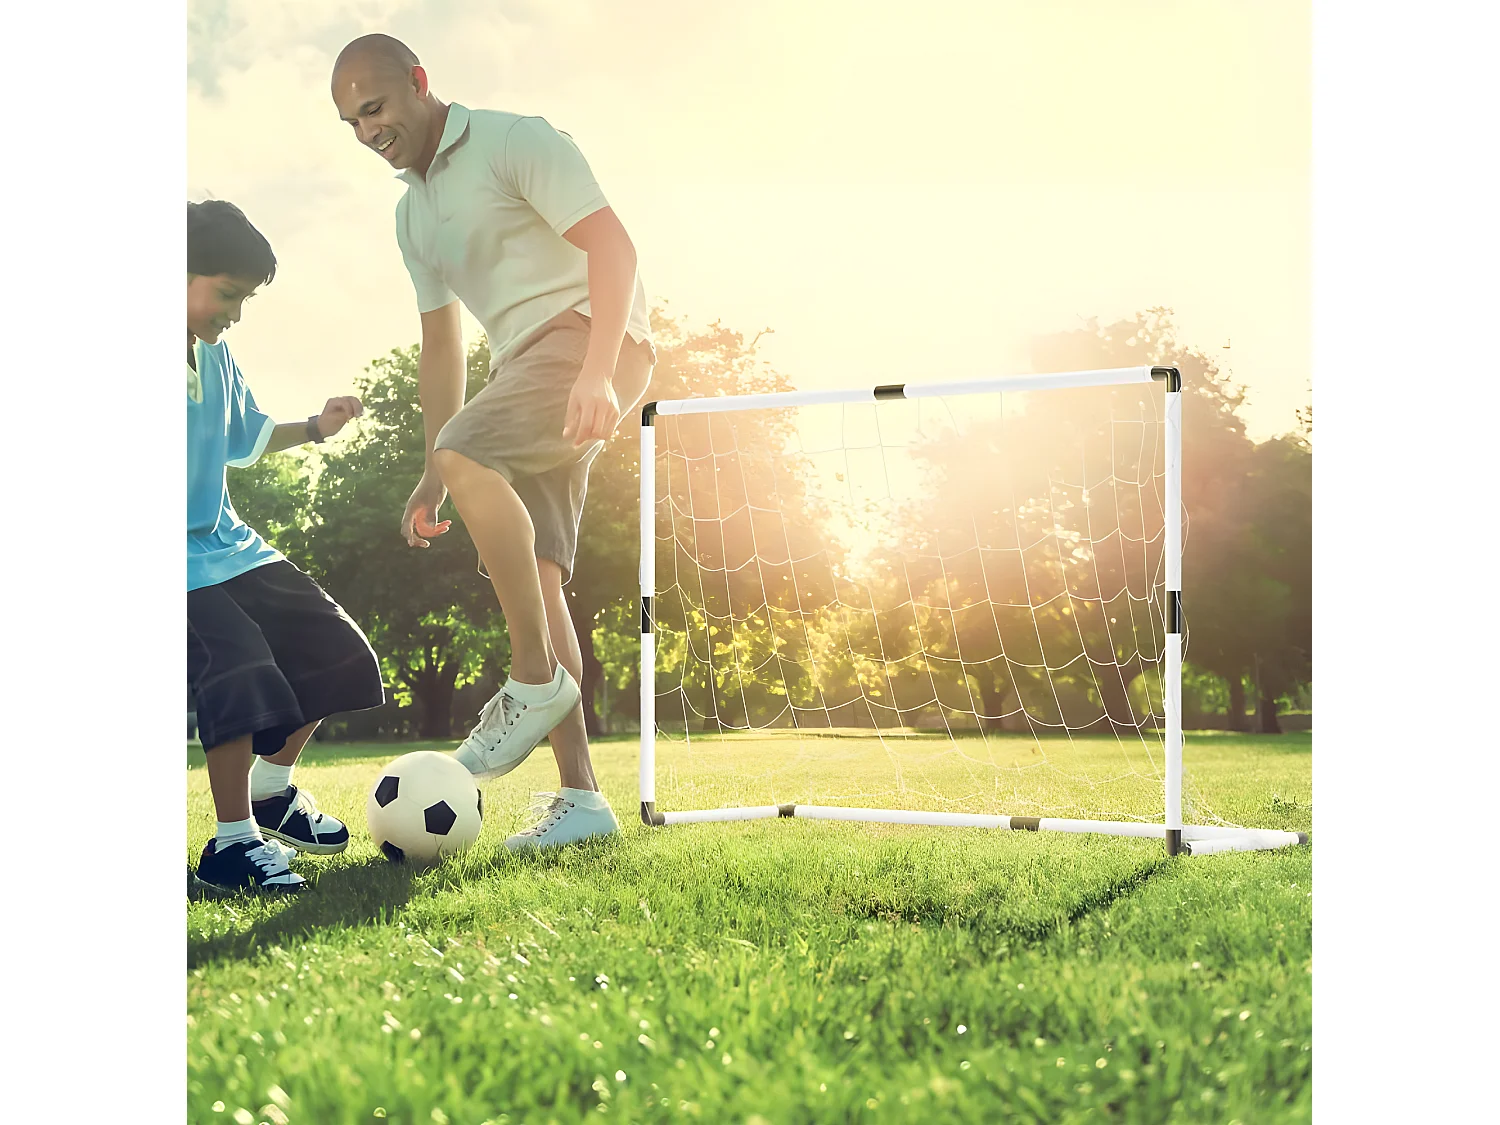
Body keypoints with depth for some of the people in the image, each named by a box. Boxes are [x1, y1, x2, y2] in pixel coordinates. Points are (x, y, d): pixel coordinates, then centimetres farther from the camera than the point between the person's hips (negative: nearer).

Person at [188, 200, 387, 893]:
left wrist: (315, 428, 14)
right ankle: (231, 843, -10)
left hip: (227, 543, 9)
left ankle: (271, 789, 25)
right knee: (243, 670, -26)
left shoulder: (217, 359, 9)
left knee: (338, 655, 7)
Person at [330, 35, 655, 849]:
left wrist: (596, 372, -29)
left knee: (468, 454, -31)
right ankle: (580, 796, -1)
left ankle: (537, 683, -20)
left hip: (592, 336, -8)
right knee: (530, 575, -2)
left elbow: (612, 246, -15)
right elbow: (439, 345, 24)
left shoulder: (514, 142, -4)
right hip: (524, 365, 8)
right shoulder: (411, 214, 20)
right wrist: (429, 477, 19)